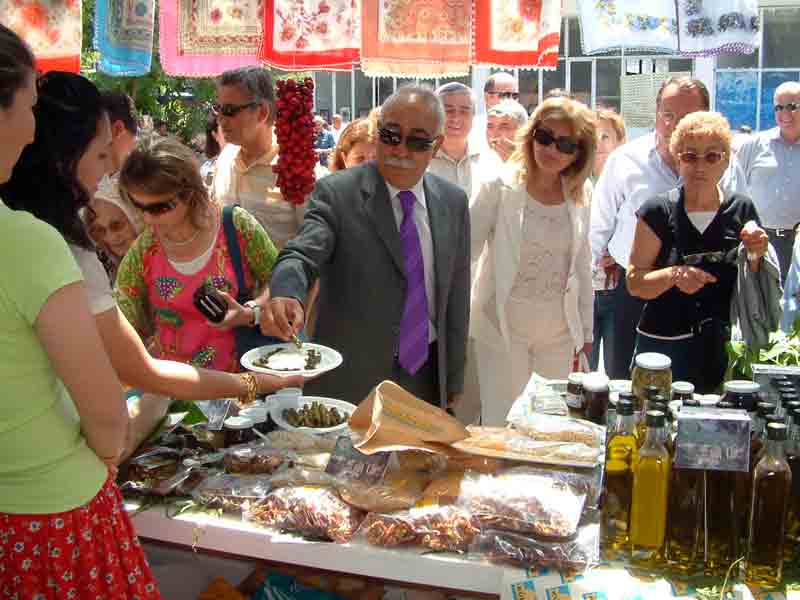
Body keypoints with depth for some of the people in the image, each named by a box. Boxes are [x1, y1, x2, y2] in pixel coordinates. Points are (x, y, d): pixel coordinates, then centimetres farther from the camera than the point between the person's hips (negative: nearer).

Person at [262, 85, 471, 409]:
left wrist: (453, 381, 10)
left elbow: (455, 297, 7)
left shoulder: (453, 202, 3)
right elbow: (300, 257, -22)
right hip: (350, 380, -3)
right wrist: (287, 296, -44)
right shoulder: (336, 193, -9)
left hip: (427, 379, 4)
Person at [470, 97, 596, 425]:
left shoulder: (580, 194, 3)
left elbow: (581, 264, 11)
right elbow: (464, 250, -6)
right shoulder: (500, 186, -9)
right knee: (499, 425, 4)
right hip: (503, 326, -3)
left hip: (559, 330, 4)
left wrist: (586, 329, 13)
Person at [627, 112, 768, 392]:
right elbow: (635, 282, -6)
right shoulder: (658, 211, -6)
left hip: (723, 348, 2)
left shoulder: (741, 210, 2)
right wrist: (674, 275, -22)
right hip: (662, 345, -2)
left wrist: (755, 256, -9)